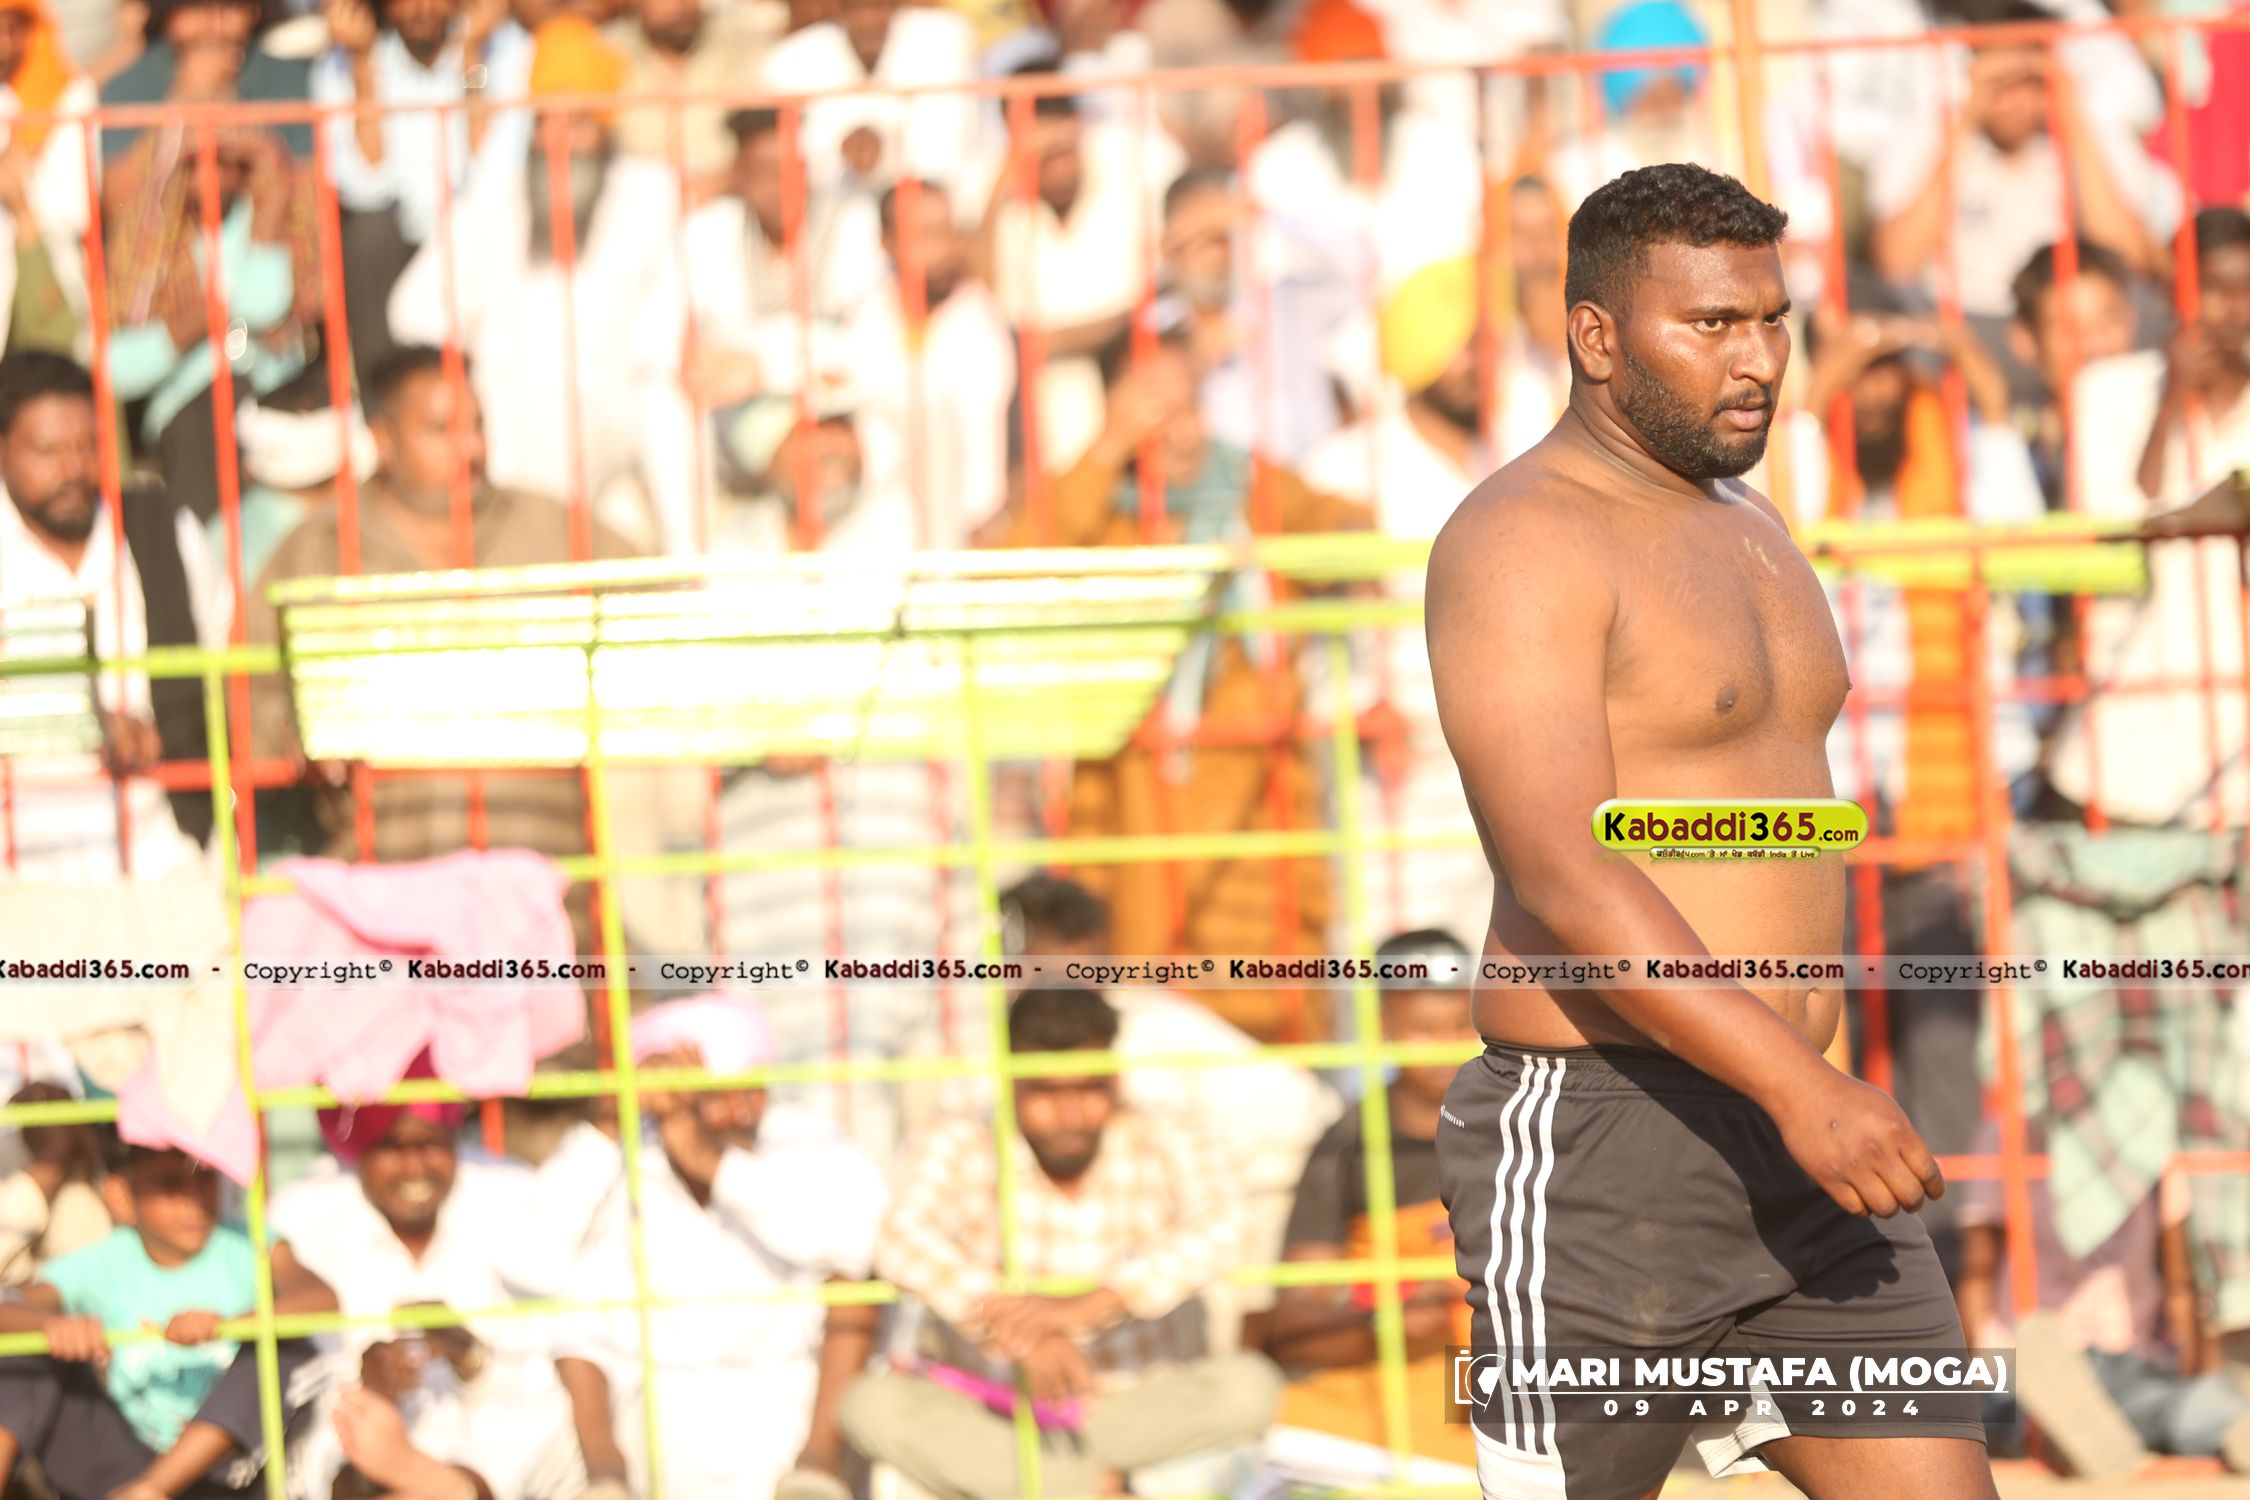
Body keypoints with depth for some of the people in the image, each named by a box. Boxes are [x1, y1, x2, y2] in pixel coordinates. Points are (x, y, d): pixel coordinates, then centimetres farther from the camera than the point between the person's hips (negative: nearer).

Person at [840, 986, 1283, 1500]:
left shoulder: (1165, 1150, -4)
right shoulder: (963, 1151, -6)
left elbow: (1216, 1233, -25)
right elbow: (904, 1244, -25)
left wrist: (1084, 1307, -40)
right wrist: (1025, 1337, -40)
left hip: (1136, 1417, 0)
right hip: (986, 1415, 0)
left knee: (1249, 1386, -27)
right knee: (873, 1405, -29)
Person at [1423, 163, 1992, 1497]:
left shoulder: (1746, 530, 16)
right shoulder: (1521, 546, -14)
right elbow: (1562, 879, -25)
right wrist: (1801, 1087, -33)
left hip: (1785, 1152, 8)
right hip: (1600, 1160, -8)